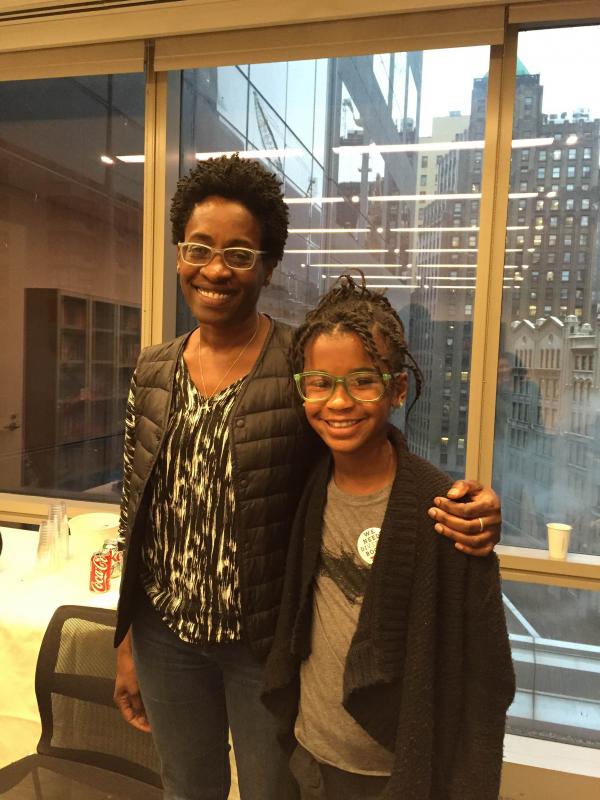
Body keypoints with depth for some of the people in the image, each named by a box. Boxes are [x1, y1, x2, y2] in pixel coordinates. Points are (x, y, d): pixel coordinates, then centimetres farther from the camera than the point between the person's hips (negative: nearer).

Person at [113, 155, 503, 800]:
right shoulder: (152, 371, -2)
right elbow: (136, 512, 3)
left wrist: (468, 509, -29)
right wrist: (128, 643, 9)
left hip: (267, 641, -4)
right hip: (166, 633, 4)